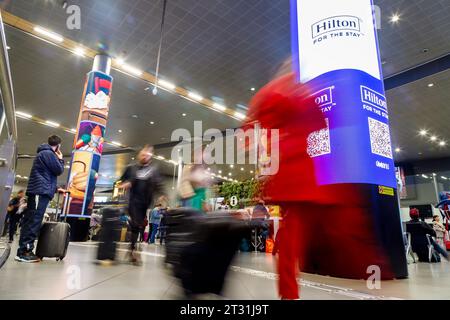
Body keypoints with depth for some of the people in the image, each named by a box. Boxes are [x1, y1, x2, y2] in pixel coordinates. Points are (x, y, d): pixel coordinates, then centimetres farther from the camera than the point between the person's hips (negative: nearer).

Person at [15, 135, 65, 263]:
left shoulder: (43, 153, 25)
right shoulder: (48, 153, -8)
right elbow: (59, 170, -9)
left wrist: (56, 188, 24)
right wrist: (60, 159, 8)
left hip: (37, 191, 10)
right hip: (41, 191, -10)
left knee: (29, 221, 8)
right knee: (34, 221, -13)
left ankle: (23, 250, 12)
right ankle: (25, 251, -14)